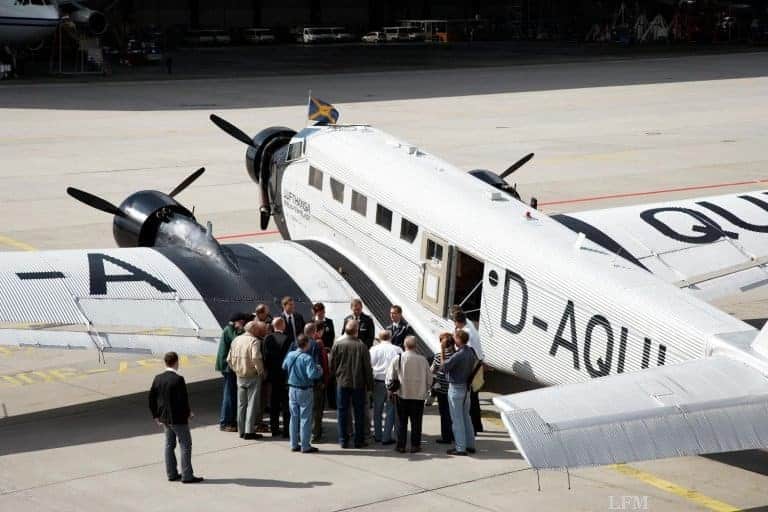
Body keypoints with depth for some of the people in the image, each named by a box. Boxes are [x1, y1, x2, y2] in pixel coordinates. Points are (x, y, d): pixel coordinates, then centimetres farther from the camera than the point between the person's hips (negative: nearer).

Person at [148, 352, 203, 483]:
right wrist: (188, 413, -4)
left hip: (164, 418, 7)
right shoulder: (178, 379, -19)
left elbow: (152, 398, 6)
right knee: (185, 445, 1)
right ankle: (187, 476, 0)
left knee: (169, 445, 16)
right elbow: (183, 400, -21)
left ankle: (171, 474, 21)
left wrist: (156, 415, 14)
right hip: (178, 418, -7)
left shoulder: (158, 378, 2)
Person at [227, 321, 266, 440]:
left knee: (241, 403, 13)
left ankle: (241, 430, 17)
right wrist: (261, 371, -15)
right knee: (252, 403, -1)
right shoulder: (254, 341, -13)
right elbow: (256, 358, -27)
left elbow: (229, 359, 9)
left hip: (240, 376, 6)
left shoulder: (236, 340, 8)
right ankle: (249, 431, -4)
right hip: (253, 376, -6)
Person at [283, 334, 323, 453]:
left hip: (292, 389, 6)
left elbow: (284, 367, 15)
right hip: (305, 391, -6)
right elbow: (312, 374, -29)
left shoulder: (290, 355, 0)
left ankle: (294, 444, 19)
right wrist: (320, 370, -10)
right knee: (305, 418, 1)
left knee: (294, 417, 15)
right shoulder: (307, 358, -21)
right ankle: (305, 446, 3)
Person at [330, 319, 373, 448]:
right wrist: (369, 384, 4)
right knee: (359, 412, 9)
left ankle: (343, 440, 9)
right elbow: (367, 367, -6)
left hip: (342, 383, 1)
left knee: (342, 412, 9)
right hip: (358, 384, -1)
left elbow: (332, 365, -1)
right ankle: (359, 440, 12)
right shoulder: (361, 346, -11)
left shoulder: (338, 344, -8)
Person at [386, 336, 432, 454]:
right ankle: (415, 445, 10)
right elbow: (429, 378, 1)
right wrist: (425, 390, 18)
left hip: (402, 395, 0)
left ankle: (401, 446, 9)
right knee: (416, 422, 9)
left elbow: (390, 378, -2)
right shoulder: (422, 360, -8)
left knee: (401, 422, 9)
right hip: (419, 395, 0)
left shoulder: (398, 359, -10)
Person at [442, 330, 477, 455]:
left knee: (457, 419, -3)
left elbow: (444, 365, -18)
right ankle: (470, 445, 22)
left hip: (456, 388, -9)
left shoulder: (458, 355, -23)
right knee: (466, 417, 17)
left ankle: (460, 448, -2)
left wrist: (442, 350, -12)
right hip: (466, 388, 9)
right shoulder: (470, 352, 5)